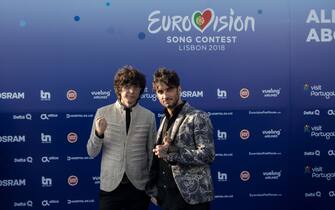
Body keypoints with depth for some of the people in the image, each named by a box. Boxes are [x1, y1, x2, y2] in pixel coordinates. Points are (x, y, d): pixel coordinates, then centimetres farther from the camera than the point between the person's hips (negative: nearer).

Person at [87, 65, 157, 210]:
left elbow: (152, 154, 6)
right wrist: (98, 133, -19)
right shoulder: (103, 113, -4)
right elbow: (92, 153, 0)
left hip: (139, 187, 1)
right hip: (110, 186, -1)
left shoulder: (149, 116, -1)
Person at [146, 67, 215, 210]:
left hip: (191, 197, -6)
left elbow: (207, 155, -16)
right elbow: (157, 159, 15)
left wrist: (170, 152, -17)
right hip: (166, 196, 6)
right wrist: (153, 190, 7)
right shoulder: (165, 121, 14)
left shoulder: (198, 117, -7)